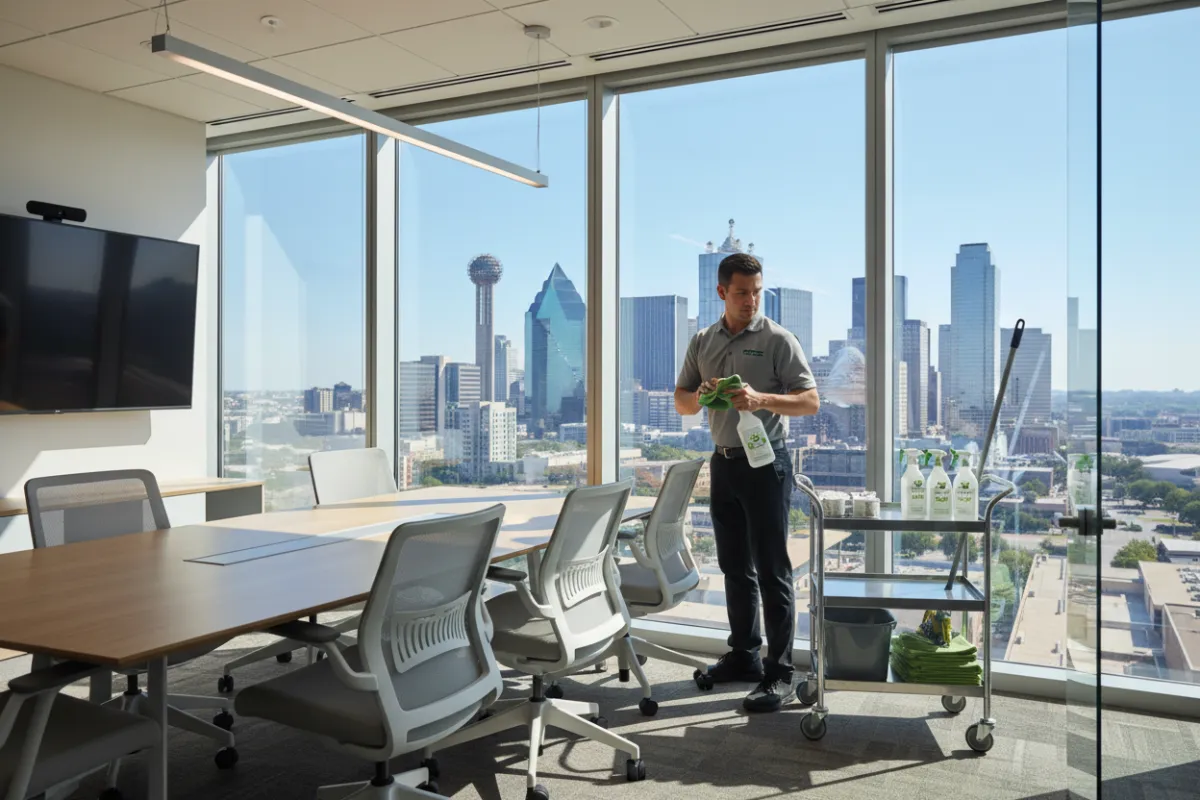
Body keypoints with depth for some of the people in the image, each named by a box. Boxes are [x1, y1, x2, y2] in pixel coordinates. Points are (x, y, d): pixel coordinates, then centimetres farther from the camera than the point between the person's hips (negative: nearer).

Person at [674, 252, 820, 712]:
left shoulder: (777, 340, -6)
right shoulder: (702, 342, 10)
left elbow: (810, 401, -9)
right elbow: (681, 402, 13)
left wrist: (761, 399, -25)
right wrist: (701, 395, -10)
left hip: (765, 462, -5)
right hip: (724, 462, 6)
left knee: (772, 570, -4)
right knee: (735, 567, 14)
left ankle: (780, 674, 3)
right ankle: (744, 655, 27)